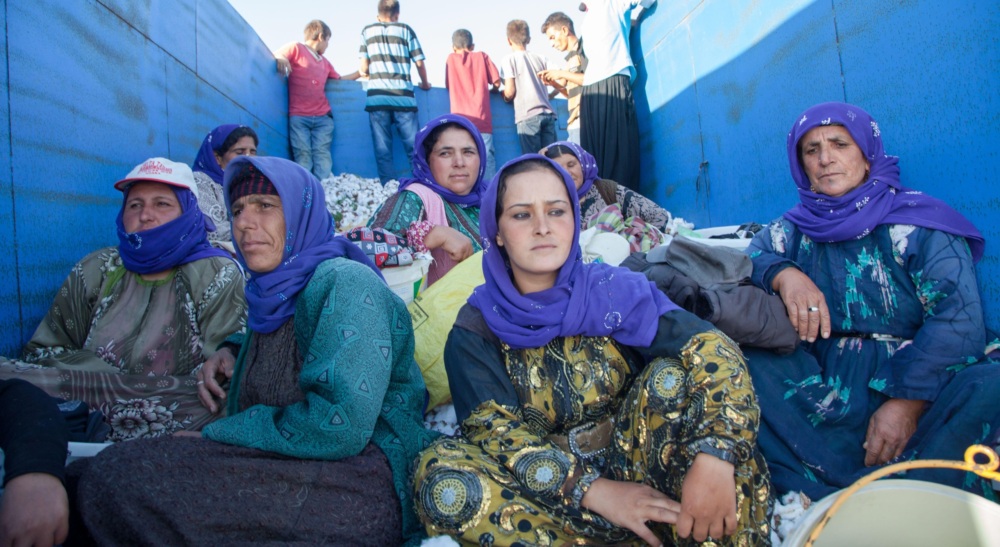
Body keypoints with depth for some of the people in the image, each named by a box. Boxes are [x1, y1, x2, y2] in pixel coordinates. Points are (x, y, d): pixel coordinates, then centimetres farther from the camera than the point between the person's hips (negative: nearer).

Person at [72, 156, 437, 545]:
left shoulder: (344, 283, -12)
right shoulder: (273, 294, 14)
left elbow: (340, 425, -23)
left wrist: (213, 436, -11)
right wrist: (232, 353, 17)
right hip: (285, 468, 8)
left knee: (118, 474, -18)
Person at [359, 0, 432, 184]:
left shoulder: (367, 31, 16)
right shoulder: (406, 29, 14)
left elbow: (364, 68, 12)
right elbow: (419, 63, 10)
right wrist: (425, 84, 27)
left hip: (377, 97, 1)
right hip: (403, 96, 0)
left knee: (383, 152, 0)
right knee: (414, 149, 2)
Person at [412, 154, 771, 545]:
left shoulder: (614, 290, -5)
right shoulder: (475, 331, -5)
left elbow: (714, 351, -17)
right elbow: (495, 433, -13)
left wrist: (714, 459, -34)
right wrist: (594, 492, -25)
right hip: (550, 495, 1)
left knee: (671, 376, -23)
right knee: (440, 472, -28)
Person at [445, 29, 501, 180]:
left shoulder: (451, 58, 15)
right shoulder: (482, 56, 14)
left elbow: (448, 85, 19)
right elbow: (496, 83, 11)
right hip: (482, 119, 0)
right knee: (488, 161, -5)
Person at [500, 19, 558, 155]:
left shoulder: (509, 59, 4)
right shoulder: (540, 58, 16)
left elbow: (510, 92, -4)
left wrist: (505, 97, 18)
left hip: (528, 115, -4)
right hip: (548, 113, 4)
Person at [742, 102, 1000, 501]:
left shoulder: (919, 223, 3)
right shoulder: (798, 228, 14)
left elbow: (959, 320, -9)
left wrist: (907, 403, -21)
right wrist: (783, 274, -24)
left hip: (919, 386, -1)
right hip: (827, 388, 2)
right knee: (740, 353, -24)